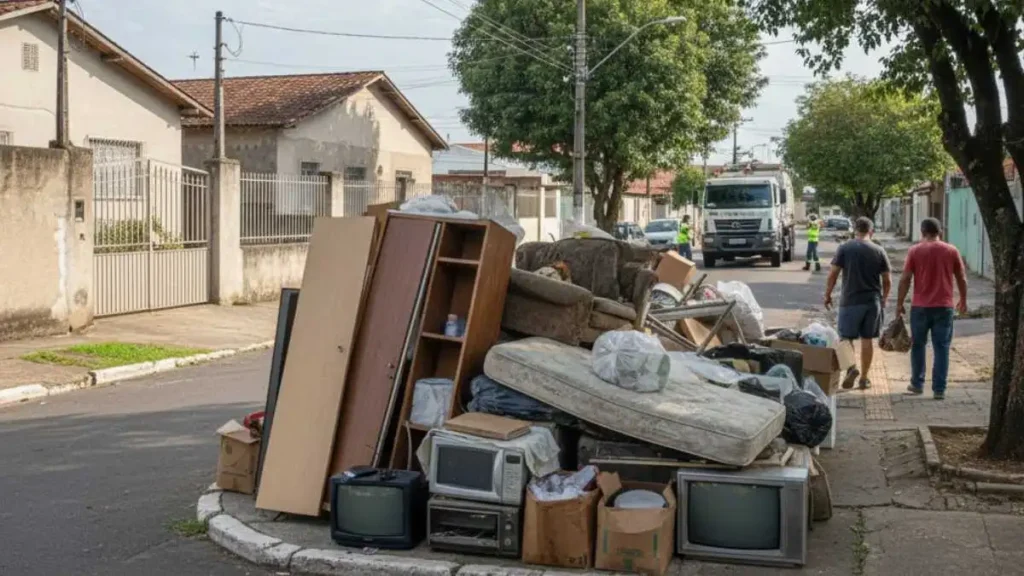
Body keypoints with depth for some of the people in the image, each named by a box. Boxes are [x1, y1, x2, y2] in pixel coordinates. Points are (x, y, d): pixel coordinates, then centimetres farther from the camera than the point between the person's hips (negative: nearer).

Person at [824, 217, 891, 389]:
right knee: (867, 339, 9)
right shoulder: (879, 251, 2)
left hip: (850, 301, -2)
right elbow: (887, 280, 3)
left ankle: (851, 367, -17)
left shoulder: (844, 248, -4)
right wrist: (883, 299, 18)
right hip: (873, 301, 2)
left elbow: (833, 274, -6)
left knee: (846, 337, 6)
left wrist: (827, 295, 6)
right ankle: (864, 378, 14)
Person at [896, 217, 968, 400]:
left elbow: (905, 279, -5)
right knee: (942, 348, 3)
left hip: (920, 306, 0)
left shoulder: (915, 251, -3)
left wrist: (899, 303, 2)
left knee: (918, 345, 14)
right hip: (944, 307, 1)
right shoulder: (952, 250, 1)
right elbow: (962, 279, 6)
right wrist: (963, 300, 20)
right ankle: (939, 389, 1)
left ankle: (917, 384, 21)